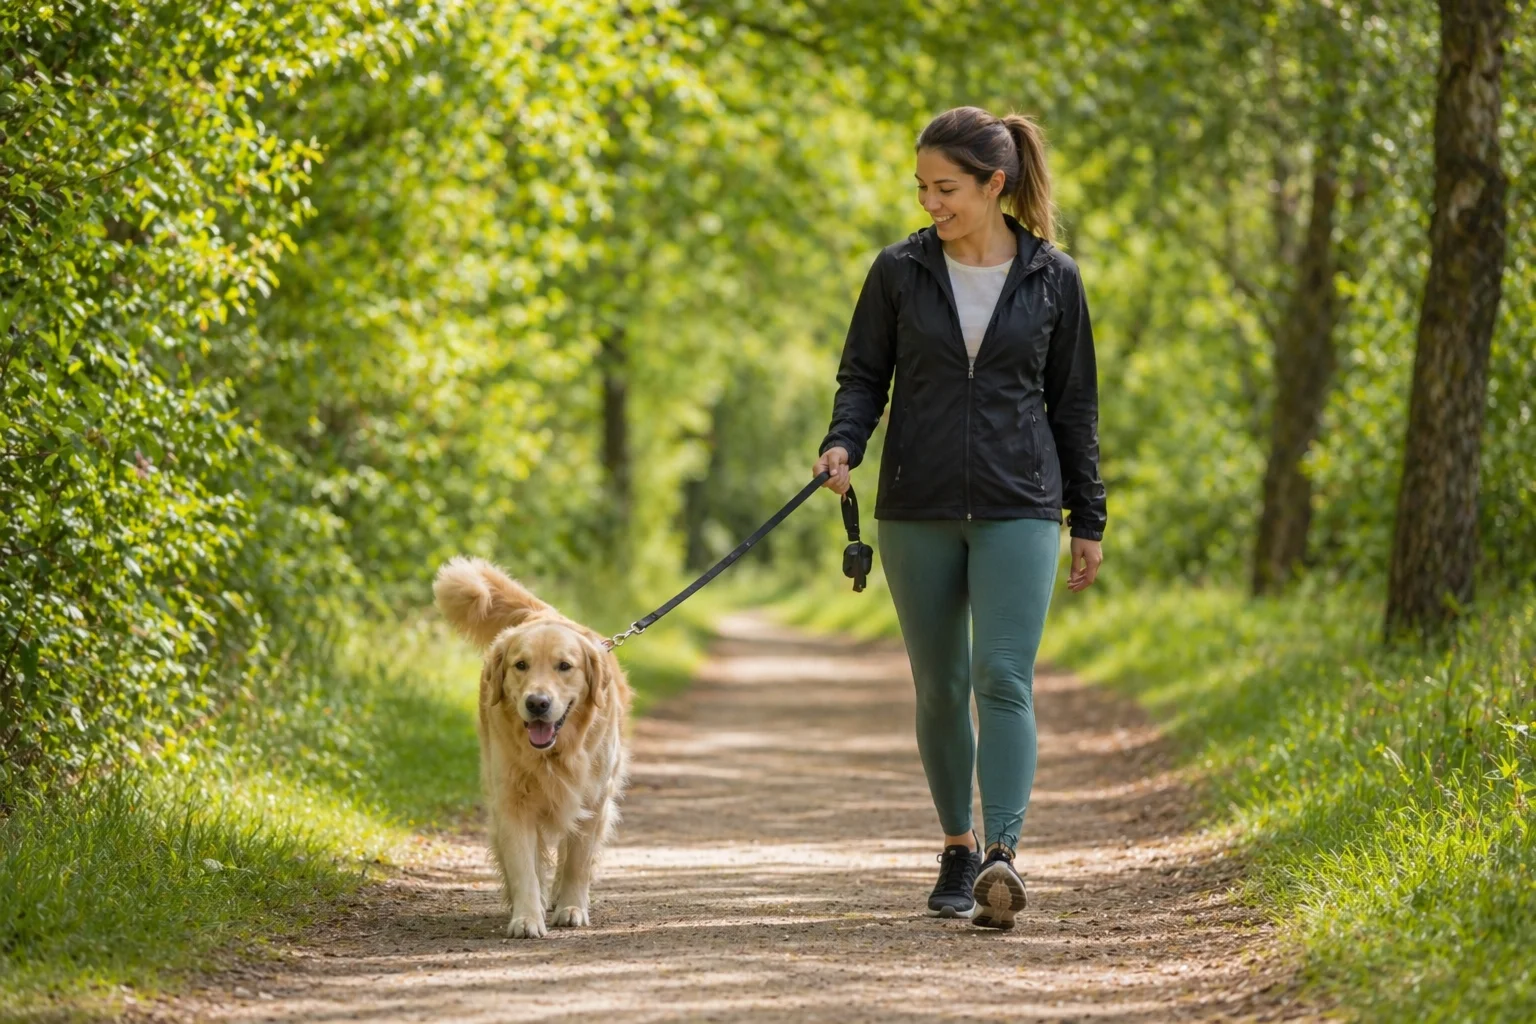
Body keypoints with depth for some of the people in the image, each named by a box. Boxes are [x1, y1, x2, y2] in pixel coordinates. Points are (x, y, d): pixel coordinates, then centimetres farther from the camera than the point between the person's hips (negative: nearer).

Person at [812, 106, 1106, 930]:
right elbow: (863, 375, 7)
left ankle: (1002, 857, -24)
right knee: (940, 688, 8)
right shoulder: (900, 272, 2)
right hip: (918, 509, 2)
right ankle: (958, 849, 23)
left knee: (1005, 678, -15)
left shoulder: (1052, 279, 2)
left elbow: (1073, 404, 7)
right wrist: (842, 443, -14)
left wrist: (1088, 520, 8)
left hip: (1018, 509, -2)